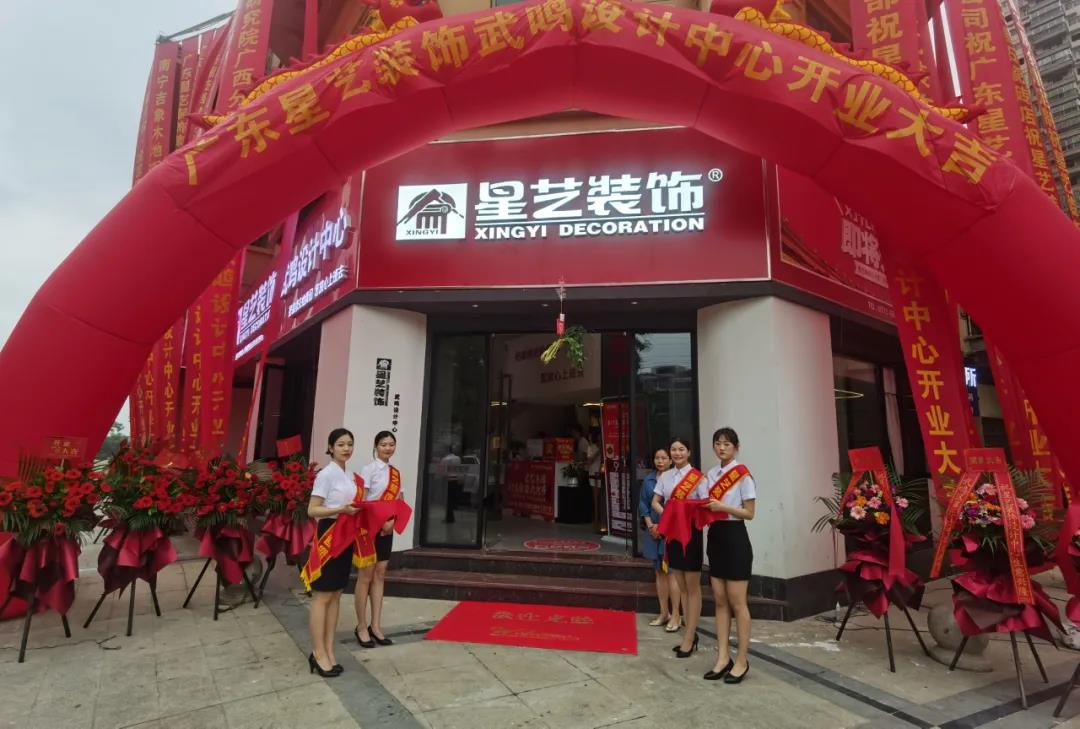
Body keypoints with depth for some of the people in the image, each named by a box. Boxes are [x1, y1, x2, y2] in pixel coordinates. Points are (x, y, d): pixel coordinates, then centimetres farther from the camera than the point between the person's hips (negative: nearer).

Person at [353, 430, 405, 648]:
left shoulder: (396, 473, 8)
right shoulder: (368, 469, -11)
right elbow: (361, 501, -16)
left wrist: (391, 522, -7)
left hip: (387, 528, 6)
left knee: (380, 575, 10)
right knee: (366, 576, 2)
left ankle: (375, 626, 19)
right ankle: (361, 626, 14)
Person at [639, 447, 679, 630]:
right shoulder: (648, 480, 8)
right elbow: (643, 503, 9)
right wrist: (650, 525, -3)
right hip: (653, 530, 5)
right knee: (660, 572, 12)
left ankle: (675, 615, 6)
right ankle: (664, 613, 22)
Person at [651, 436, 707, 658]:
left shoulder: (698, 477, -8)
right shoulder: (665, 476, 7)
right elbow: (655, 502, 9)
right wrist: (666, 514, -9)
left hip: (691, 531, -5)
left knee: (692, 587, 4)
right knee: (681, 585, 12)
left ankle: (689, 637, 12)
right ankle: (691, 633, 24)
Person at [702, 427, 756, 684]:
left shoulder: (743, 475, -10)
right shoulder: (710, 475, 9)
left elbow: (749, 513, -11)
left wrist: (723, 507, -22)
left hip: (735, 538, -7)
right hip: (715, 537, 7)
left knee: (737, 602, 1)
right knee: (720, 600, 11)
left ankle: (741, 661, 14)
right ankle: (723, 657, 20)